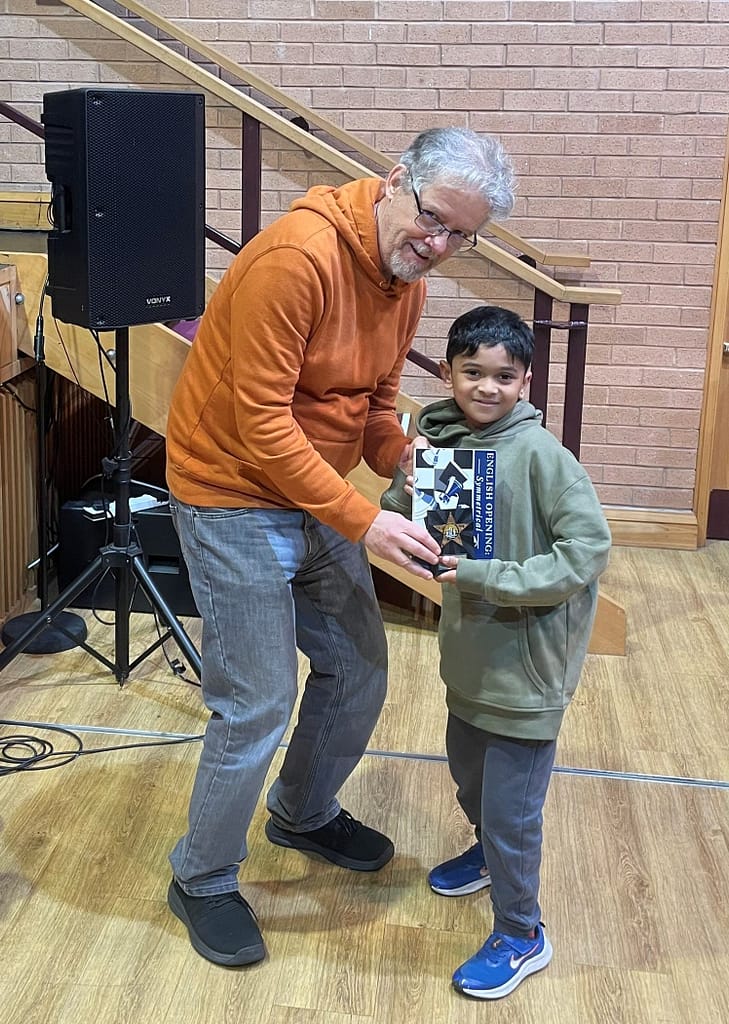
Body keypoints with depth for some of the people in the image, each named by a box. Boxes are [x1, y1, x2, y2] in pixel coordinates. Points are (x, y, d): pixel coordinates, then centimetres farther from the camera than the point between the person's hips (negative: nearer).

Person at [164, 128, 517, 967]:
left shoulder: (406, 279, 3)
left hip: (316, 499, 9)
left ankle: (304, 815, 43)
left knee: (359, 675, 16)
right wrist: (362, 522, -28)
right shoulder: (299, 256, -25)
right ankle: (202, 881, 21)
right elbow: (260, 423, -26)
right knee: (258, 706, -3)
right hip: (234, 499, -8)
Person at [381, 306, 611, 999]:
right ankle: (490, 852, 56)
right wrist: (408, 491, -17)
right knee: (467, 772, 27)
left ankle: (520, 935, 25)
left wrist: (486, 577, -27)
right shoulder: (438, 440, -2)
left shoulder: (539, 454, -20)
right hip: (469, 655, 7)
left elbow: (588, 548, -23)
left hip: (527, 666, -7)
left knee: (511, 807, 4)